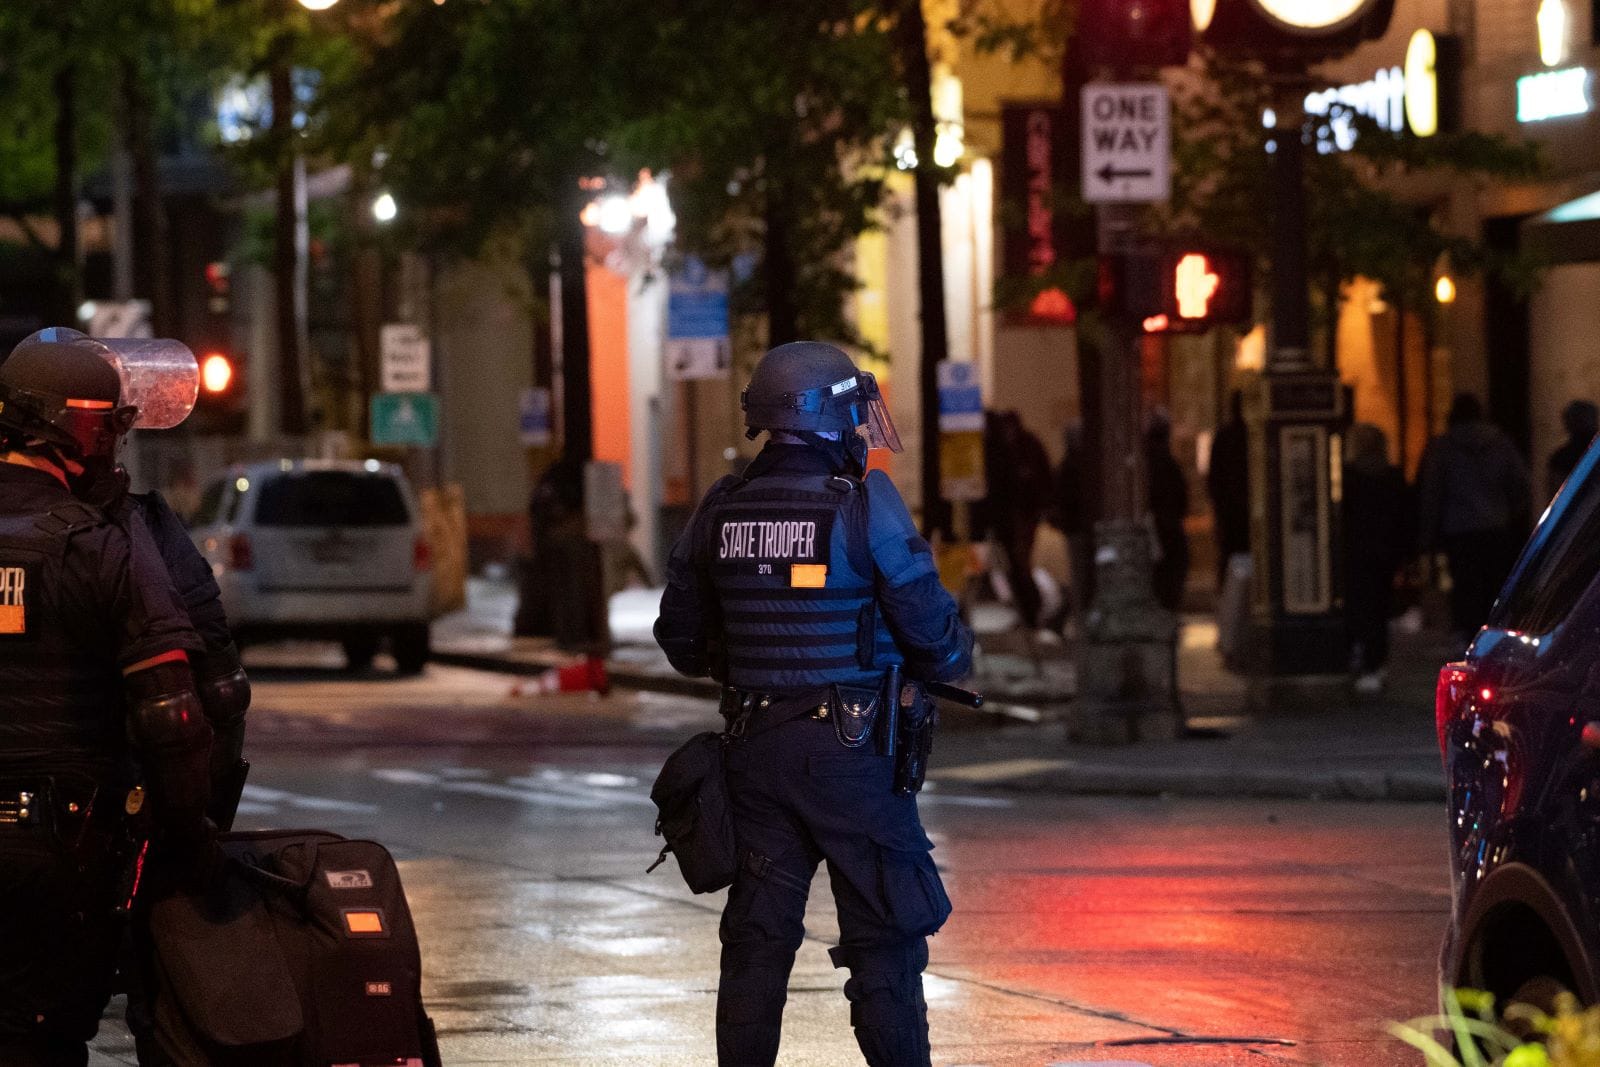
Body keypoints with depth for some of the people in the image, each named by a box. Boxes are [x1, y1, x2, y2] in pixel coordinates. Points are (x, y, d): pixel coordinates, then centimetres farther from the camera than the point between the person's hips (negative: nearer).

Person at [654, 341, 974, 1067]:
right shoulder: (864, 503, -12)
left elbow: (682, 638, 12)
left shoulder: (721, 511, 4)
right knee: (883, 939, 2)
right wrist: (952, 660, 13)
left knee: (756, 940, 11)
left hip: (754, 750, 5)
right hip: (852, 750, -5)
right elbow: (927, 621, -9)